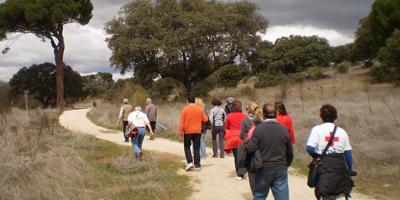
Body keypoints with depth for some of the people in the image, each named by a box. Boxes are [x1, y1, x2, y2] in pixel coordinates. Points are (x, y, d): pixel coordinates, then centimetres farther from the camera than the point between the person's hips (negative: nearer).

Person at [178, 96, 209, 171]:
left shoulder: (185, 109, -8)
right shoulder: (200, 109, 0)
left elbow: (181, 122, -9)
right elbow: (205, 119, 5)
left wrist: (180, 133, -5)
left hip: (188, 132, -2)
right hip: (197, 131, 2)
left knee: (187, 147, 15)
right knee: (196, 148, 7)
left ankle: (189, 162, 0)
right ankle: (197, 165, 6)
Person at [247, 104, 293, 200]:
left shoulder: (259, 129, -10)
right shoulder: (284, 129, 0)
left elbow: (251, 149, -16)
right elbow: (290, 152, 6)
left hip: (264, 168, -2)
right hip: (281, 169, 2)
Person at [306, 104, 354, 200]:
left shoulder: (317, 129, -4)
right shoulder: (342, 131, 8)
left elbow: (309, 148, -14)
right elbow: (348, 153, 7)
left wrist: (316, 156, 7)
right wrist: (350, 170, 16)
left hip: (324, 167, -3)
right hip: (340, 166, 3)